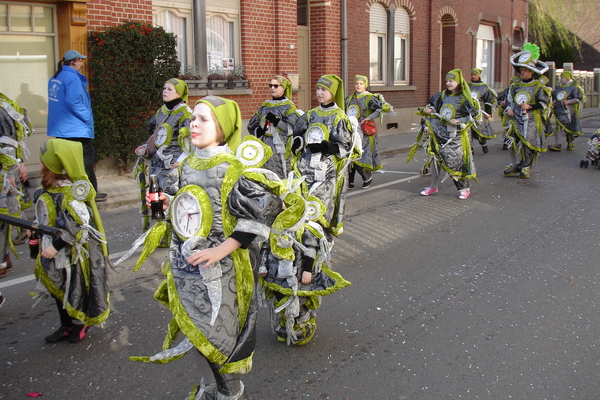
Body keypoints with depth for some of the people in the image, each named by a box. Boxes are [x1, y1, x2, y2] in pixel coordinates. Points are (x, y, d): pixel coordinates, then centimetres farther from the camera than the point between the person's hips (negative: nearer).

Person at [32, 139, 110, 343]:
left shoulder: (70, 194, -27)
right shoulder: (48, 191, 1)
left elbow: (80, 227, -29)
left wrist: (56, 246, -26)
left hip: (74, 254, -9)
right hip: (55, 256, 9)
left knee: (75, 290, 10)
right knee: (58, 290, 19)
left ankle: (80, 324, 31)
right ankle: (66, 326, 36)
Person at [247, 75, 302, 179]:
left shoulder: (288, 106, 2)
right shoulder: (264, 106, 19)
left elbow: (293, 129, -10)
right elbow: (251, 125, 19)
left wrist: (276, 121, -18)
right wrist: (257, 132, -2)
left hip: (280, 146, -6)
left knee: (280, 179, -10)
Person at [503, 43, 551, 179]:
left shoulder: (539, 86, -2)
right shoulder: (515, 85, 11)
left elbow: (543, 103, -4)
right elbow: (509, 99, 20)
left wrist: (530, 106, -16)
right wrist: (509, 108, 2)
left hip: (531, 120, -4)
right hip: (516, 118, 4)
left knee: (529, 144, -3)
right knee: (513, 142, -1)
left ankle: (526, 167, 8)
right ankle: (514, 165, 11)